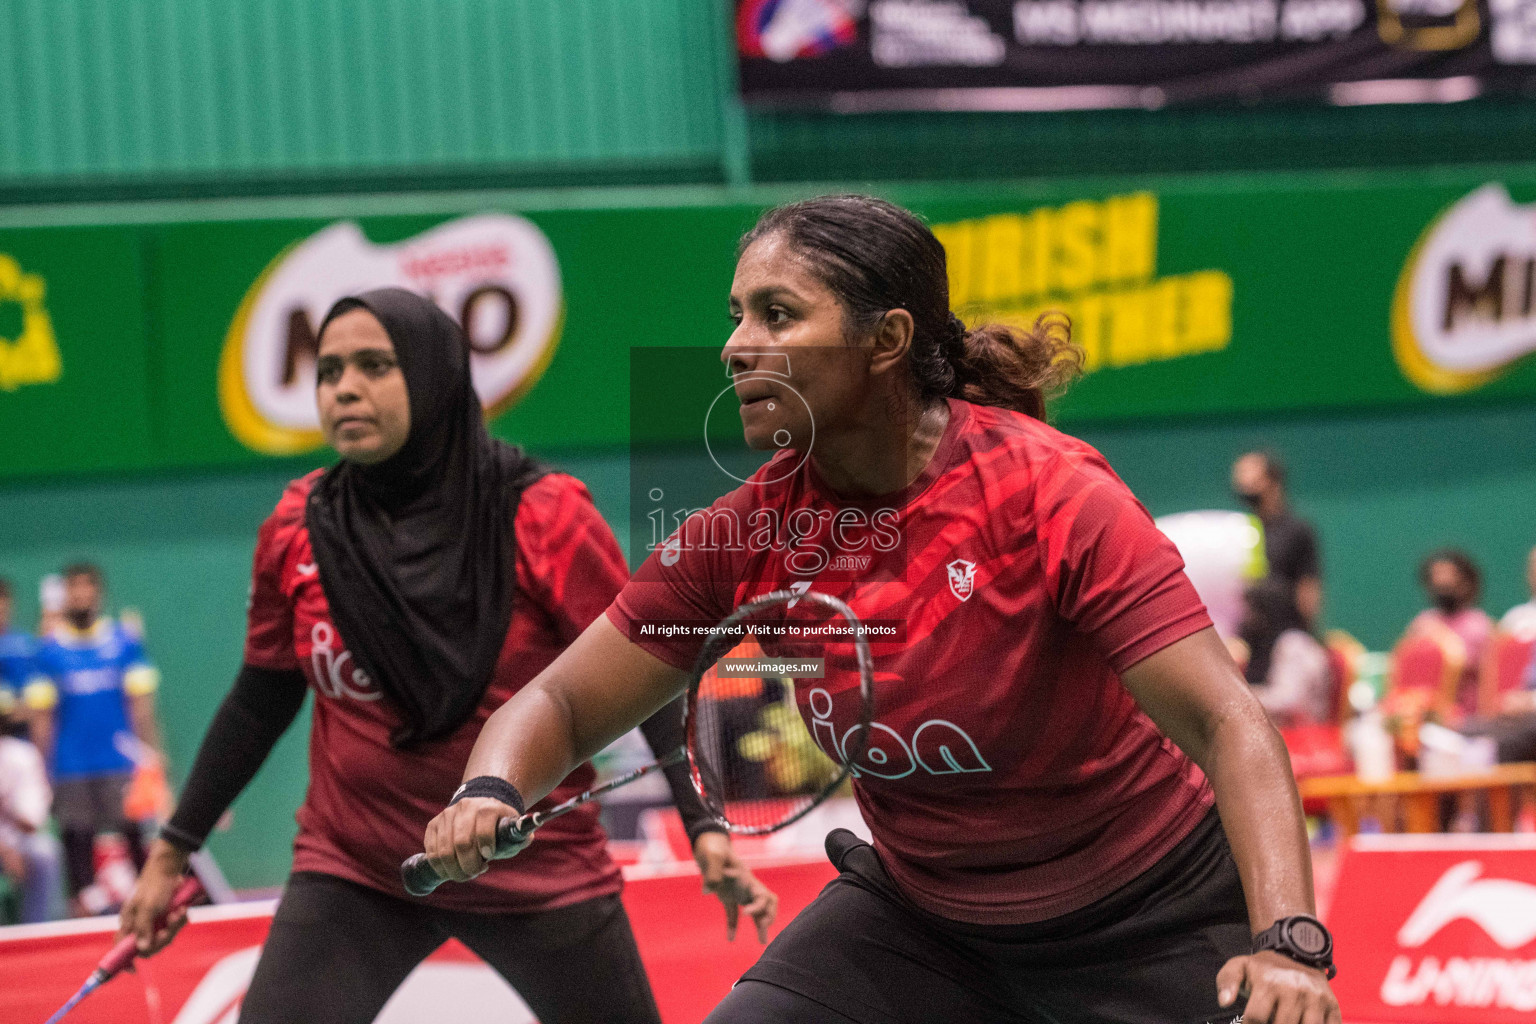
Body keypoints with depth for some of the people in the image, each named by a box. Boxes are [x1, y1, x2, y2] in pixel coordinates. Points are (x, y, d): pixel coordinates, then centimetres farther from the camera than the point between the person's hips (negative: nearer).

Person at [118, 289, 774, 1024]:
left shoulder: (542, 519, -11)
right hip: (352, 875, 2)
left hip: (539, 873, -2)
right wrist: (172, 852, 14)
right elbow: (260, 701, 11)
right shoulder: (297, 530, -2)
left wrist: (704, 828, -19)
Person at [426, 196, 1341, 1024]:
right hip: (918, 917, 4)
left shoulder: (1051, 493, -23)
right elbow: (564, 703, -2)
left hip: (1149, 922, -4)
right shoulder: (747, 537, -10)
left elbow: (1226, 723, -27)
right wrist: (492, 793, -26)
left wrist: (1289, 941, -42)